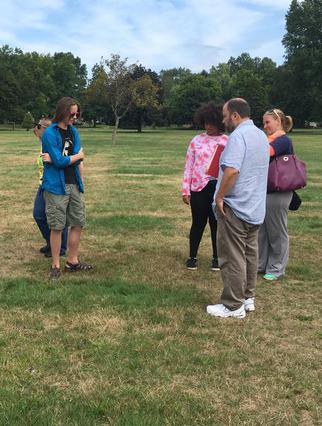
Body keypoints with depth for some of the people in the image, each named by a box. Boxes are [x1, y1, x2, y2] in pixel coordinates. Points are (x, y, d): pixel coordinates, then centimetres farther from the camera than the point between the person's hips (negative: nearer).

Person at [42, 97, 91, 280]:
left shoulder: (74, 131, 9)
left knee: (78, 223, 10)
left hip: (74, 185, 6)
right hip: (56, 187, -6)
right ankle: (55, 265, 14)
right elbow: (60, 161, -17)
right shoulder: (50, 133, -10)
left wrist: (55, 159, -16)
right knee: (57, 227, 1)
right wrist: (79, 155, -2)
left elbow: (77, 160, -2)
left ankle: (72, 261, 23)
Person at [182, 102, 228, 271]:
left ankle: (216, 258, 23)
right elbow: (188, 167, 5)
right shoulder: (197, 140, 4)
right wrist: (185, 190, 0)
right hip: (199, 187, 1)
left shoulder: (228, 142, 1)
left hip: (219, 188, -1)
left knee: (216, 224, 8)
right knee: (198, 223, 9)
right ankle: (192, 257, 23)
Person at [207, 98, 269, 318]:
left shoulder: (238, 135, -17)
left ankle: (234, 306, 6)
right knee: (250, 254, 16)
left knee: (233, 258, -1)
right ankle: (248, 298, 26)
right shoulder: (261, 135, 13)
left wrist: (219, 197, -19)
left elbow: (231, 170, -29)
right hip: (255, 207, 9)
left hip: (235, 208, -9)